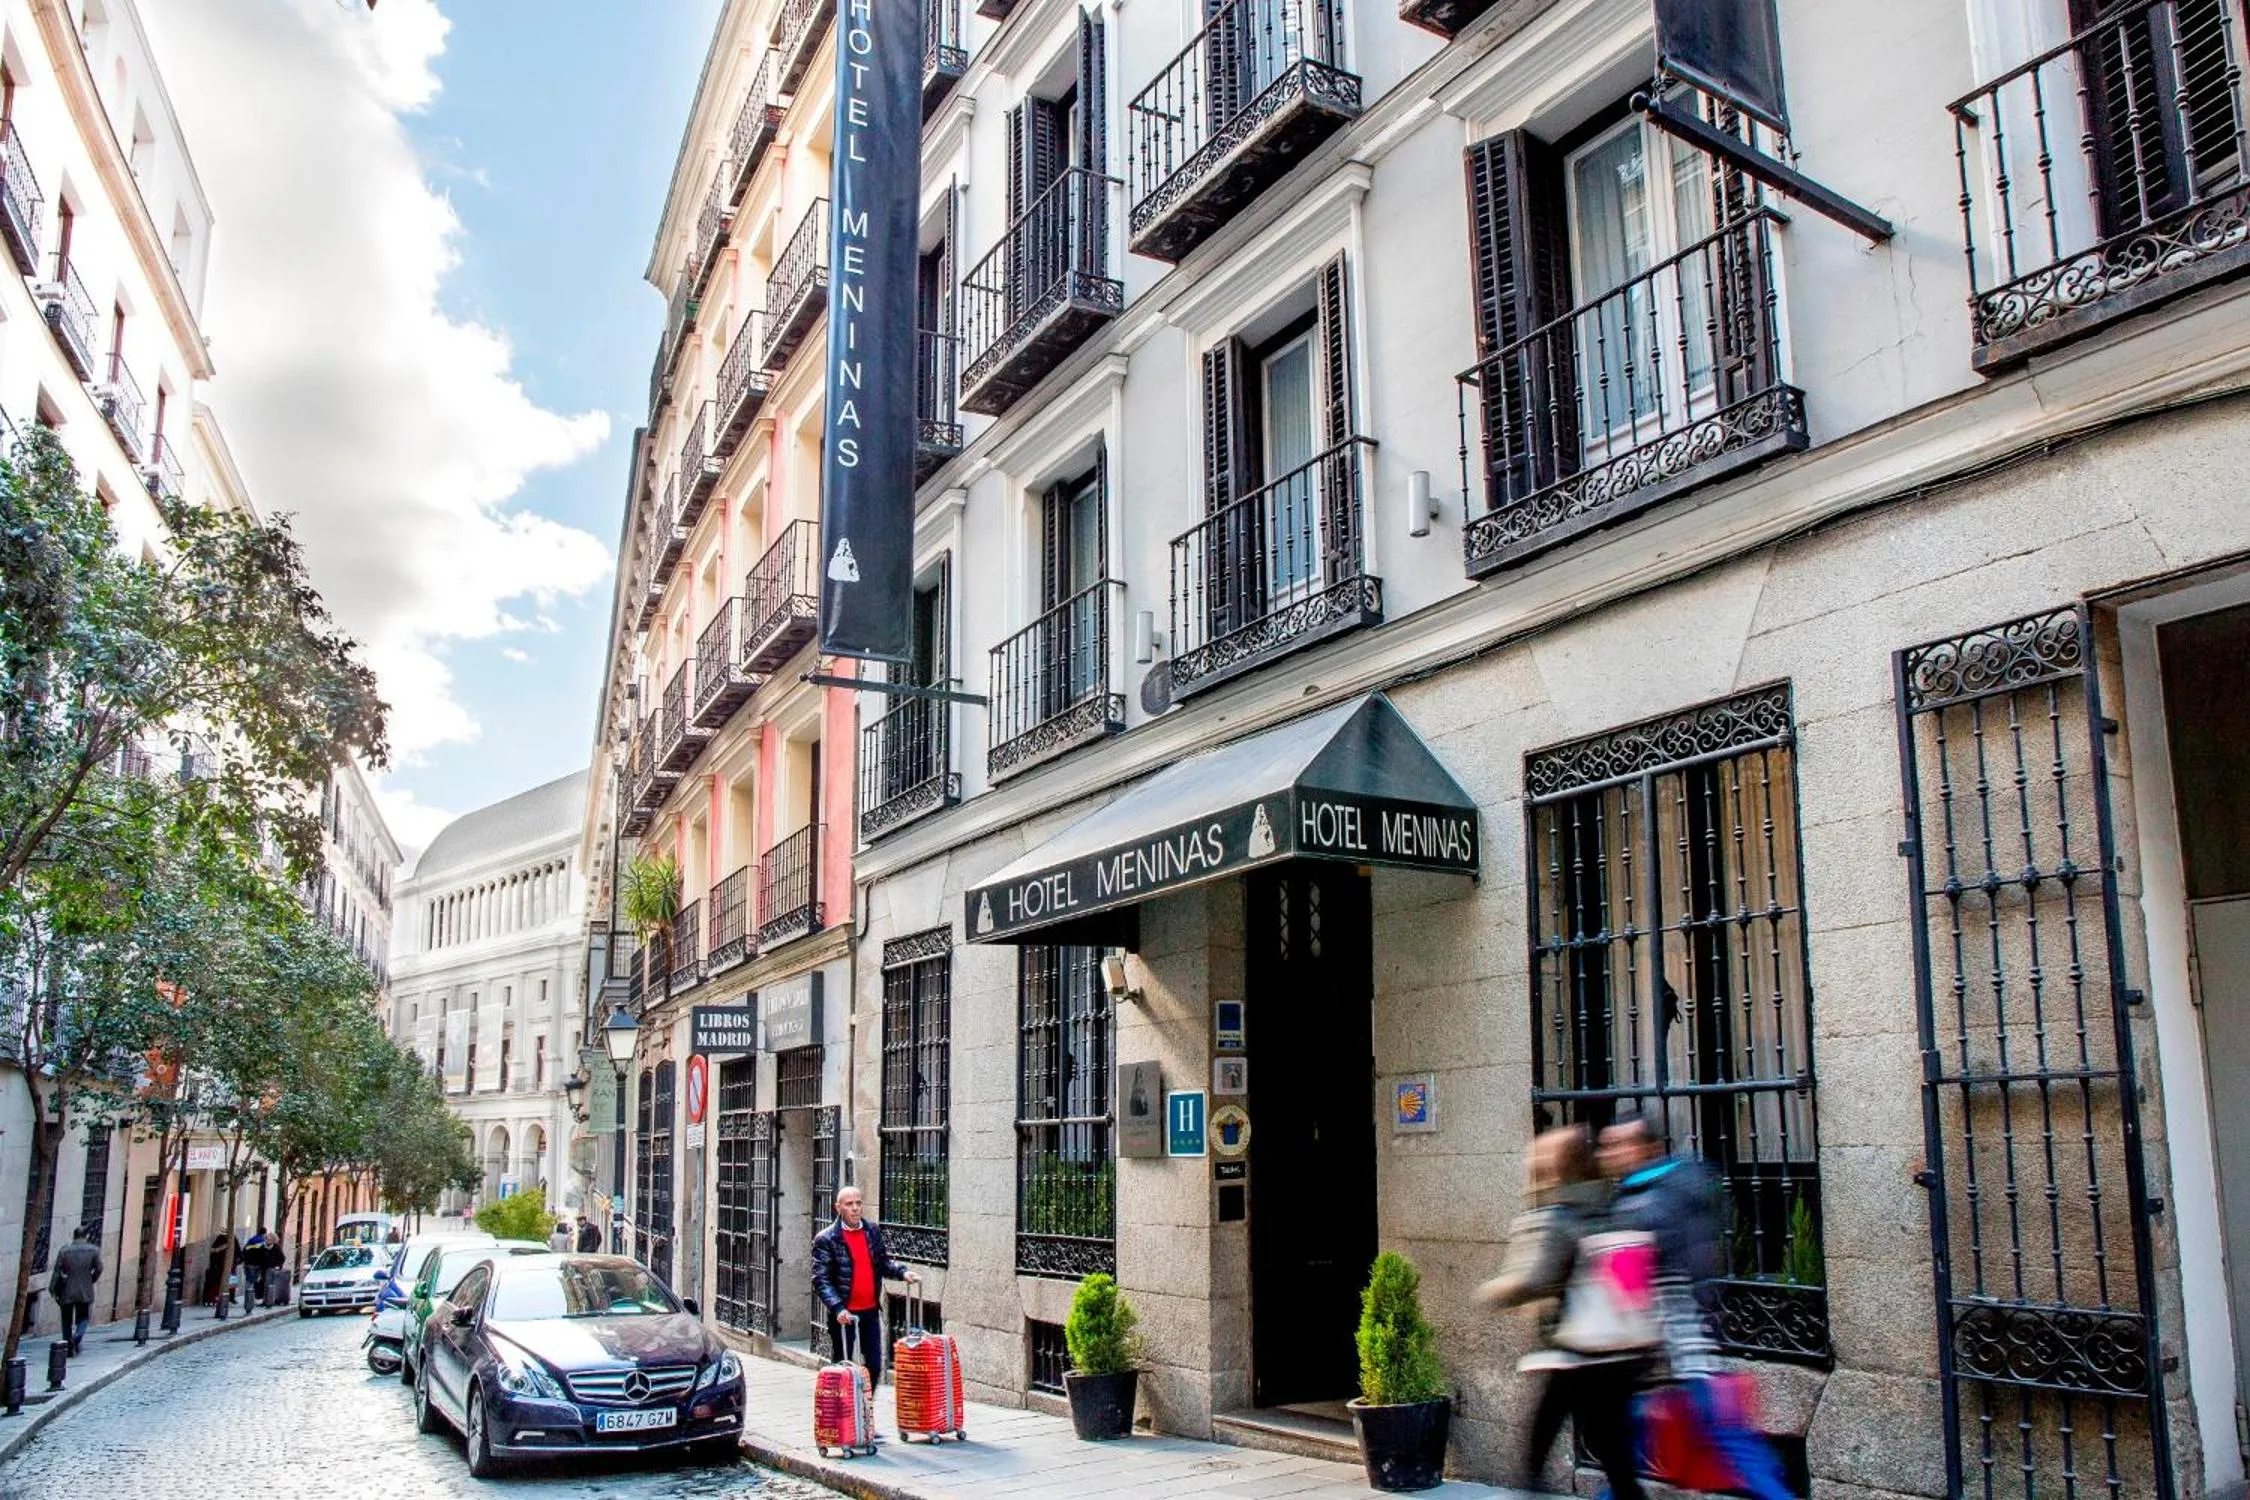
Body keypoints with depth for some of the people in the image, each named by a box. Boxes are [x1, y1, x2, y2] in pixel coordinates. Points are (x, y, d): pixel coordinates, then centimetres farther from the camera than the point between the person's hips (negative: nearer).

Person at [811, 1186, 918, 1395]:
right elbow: (821, 1280, -14)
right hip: (844, 1314, -5)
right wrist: (838, 1308, -26)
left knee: (874, 1366, 7)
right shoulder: (826, 1239, -10)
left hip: (871, 1311, 5)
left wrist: (902, 1272, -6)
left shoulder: (873, 1230, 7)